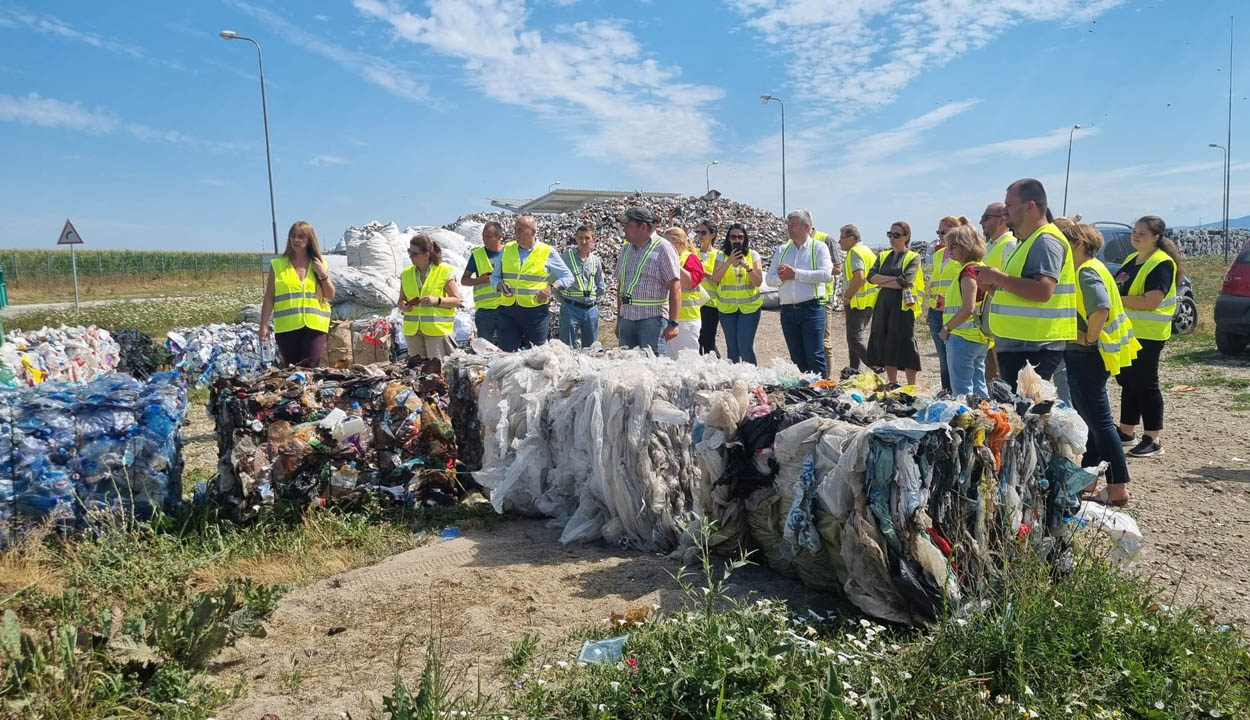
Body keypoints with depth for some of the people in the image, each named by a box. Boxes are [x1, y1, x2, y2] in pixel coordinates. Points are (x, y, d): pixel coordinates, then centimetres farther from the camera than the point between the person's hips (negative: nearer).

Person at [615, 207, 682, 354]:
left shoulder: (663, 249, -6)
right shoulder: (625, 249, 15)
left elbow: (675, 288, -11)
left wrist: (673, 323, -17)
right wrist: (618, 320, 19)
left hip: (652, 319, -6)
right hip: (626, 318, 6)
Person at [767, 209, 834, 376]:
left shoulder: (819, 247, 2)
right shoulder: (782, 250, 17)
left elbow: (826, 275, -13)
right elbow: (769, 279, 14)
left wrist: (796, 273, -13)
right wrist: (781, 277, -9)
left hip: (811, 308, -5)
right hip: (788, 310, 5)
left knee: (815, 356, -9)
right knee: (797, 359, 10)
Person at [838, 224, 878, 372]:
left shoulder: (855, 252, -13)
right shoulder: (867, 250, 18)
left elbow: (859, 277, -25)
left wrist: (847, 296, -15)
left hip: (858, 302, -10)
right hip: (870, 302, 10)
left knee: (855, 339, -9)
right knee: (860, 336, 15)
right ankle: (854, 370, 20)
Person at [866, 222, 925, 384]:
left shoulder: (913, 258, 0)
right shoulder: (883, 256, 15)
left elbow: (905, 281, -15)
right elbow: (871, 276, 0)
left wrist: (882, 283, -5)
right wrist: (893, 279, -10)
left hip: (903, 305, -5)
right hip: (883, 305, 5)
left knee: (905, 346, -4)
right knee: (886, 345, 7)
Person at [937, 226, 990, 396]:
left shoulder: (968, 271, -14)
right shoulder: (980, 268, 14)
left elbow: (968, 308, -22)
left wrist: (947, 327, -13)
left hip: (963, 337, -10)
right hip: (979, 337, 10)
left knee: (962, 389, -4)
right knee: (978, 387, 13)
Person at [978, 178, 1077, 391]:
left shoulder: (1046, 241, -13)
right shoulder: (1030, 241, 20)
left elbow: (1043, 290, -26)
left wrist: (998, 277, -19)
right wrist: (994, 285, 11)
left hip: (1034, 348, -11)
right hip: (1017, 345, 11)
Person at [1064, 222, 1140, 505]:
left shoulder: (1087, 272, -16)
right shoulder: (1088, 269, 15)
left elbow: (1101, 308, -32)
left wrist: (1089, 337, -20)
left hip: (1085, 357, -11)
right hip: (1080, 357, 11)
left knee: (1099, 422, -5)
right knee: (1086, 420, 16)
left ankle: (1118, 488, 1)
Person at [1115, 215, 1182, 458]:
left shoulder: (1161, 264, -13)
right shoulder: (1131, 259, 14)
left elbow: (1152, 301, -23)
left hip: (1147, 335, -9)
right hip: (1126, 332, 9)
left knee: (1145, 383, -4)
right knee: (1128, 381, 14)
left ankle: (1153, 440, 4)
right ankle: (1126, 431, 25)